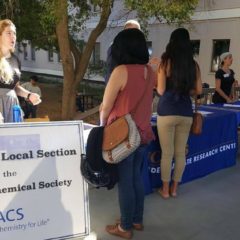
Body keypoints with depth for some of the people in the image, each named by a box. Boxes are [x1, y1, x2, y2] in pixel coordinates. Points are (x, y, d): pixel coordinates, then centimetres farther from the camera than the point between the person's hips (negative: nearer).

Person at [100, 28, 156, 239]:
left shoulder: (121, 71, -17)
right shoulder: (149, 71, 1)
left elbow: (106, 107, -11)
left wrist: (102, 127, 5)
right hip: (143, 132, 6)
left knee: (125, 181, 5)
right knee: (136, 177, 18)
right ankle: (137, 220, 32)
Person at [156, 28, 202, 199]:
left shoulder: (166, 62, -6)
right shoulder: (193, 64, 2)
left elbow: (161, 90, -7)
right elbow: (198, 90, 5)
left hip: (167, 112, -3)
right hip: (186, 113, 3)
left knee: (167, 153, 6)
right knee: (181, 153, 12)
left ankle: (165, 189, 17)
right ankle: (174, 188, 24)